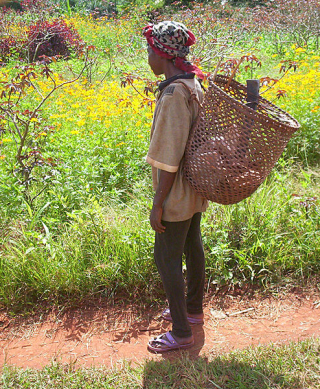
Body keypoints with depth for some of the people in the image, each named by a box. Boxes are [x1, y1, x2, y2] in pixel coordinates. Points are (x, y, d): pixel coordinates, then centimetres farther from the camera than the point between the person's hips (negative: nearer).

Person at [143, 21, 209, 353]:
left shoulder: (173, 94, -25)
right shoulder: (194, 84, 3)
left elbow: (170, 156, -26)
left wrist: (158, 204, -19)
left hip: (177, 191, -9)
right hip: (196, 186, 9)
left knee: (167, 257, 3)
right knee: (191, 246, 21)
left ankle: (181, 334, 16)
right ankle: (193, 309, 41)